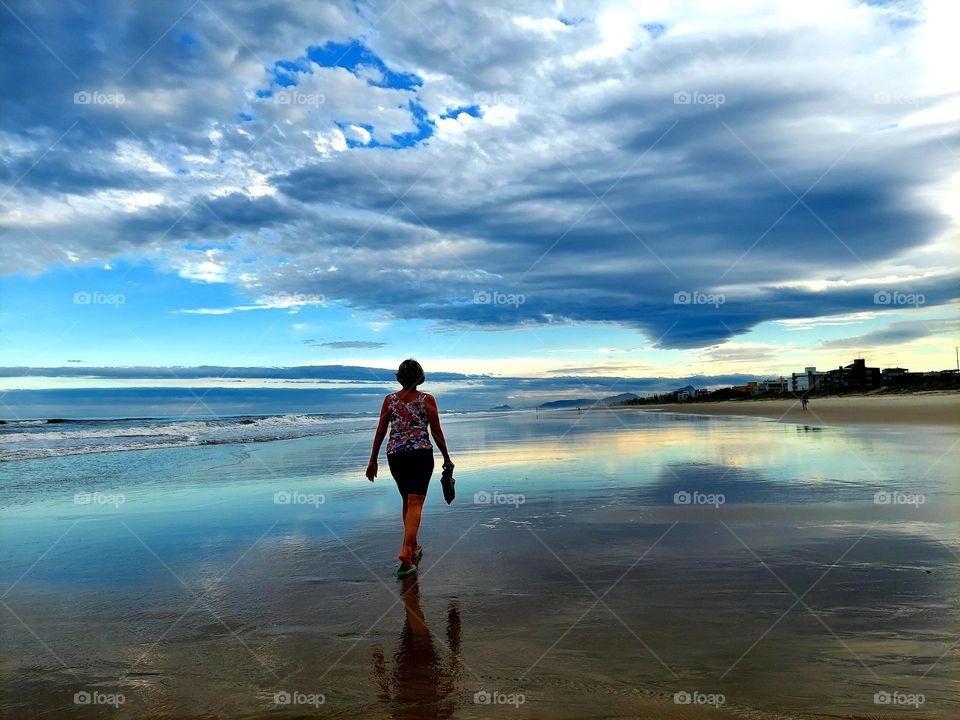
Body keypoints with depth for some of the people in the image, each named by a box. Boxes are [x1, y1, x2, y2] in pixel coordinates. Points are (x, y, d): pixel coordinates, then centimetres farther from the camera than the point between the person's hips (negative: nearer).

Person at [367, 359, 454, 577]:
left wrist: (372, 460, 12)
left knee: (408, 501, 19)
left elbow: (380, 432, 5)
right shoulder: (427, 399, -2)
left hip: (395, 454, 3)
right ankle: (405, 552, -17)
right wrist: (446, 458, 11)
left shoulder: (389, 400, 4)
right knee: (415, 503, -3)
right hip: (421, 453, -3)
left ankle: (414, 549, 30)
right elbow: (437, 433, -1)